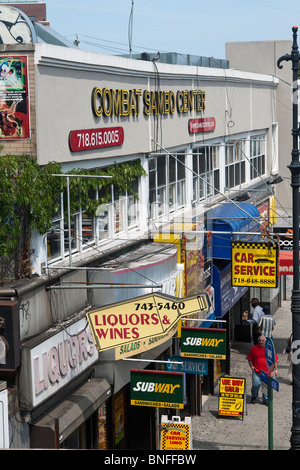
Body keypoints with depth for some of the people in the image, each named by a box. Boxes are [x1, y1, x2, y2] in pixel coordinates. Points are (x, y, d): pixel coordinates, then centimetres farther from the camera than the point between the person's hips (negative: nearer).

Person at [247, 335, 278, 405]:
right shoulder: (254, 348, 3)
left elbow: (275, 359, 9)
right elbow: (249, 358, 14)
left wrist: (276, 369, 5)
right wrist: (251, 366, 0)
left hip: (267, 372, 1)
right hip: (256, 370, -1)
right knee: (256, 384, -13)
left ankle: (265, 400, 17)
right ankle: (254, 397, 13)